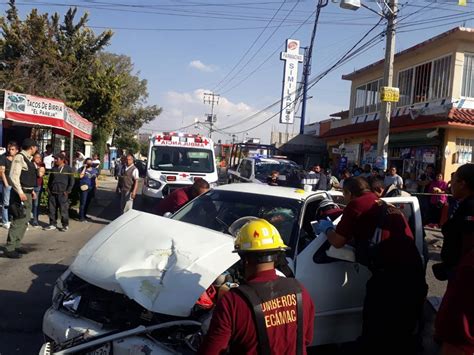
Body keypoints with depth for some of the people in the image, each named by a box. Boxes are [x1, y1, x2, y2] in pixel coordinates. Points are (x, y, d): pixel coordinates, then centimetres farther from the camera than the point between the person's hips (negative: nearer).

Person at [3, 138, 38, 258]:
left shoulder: (27, 158, 14)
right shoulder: (19, 157, -14)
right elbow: (14, 176, -22)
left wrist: (31, 190, 18)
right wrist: (20, 192, -25)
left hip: (27, 193, 10)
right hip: (20, 193, -10)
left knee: (25, 221, 15)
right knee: (18, 221, -10)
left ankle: (17, 245, 24)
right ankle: (9, 249, -5)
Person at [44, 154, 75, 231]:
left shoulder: (68, 169, -1)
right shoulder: (53, 169, 13)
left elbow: (71, 181, -3)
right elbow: (50, 180, 21)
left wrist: (68, 191, -8)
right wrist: (49, 189, 11)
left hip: (62, 193, -5)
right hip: (52, 193, 5)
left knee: (64, 210, -2)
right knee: (52, 210, 7)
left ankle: (65, 225, 9)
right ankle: (52, 224, 17)